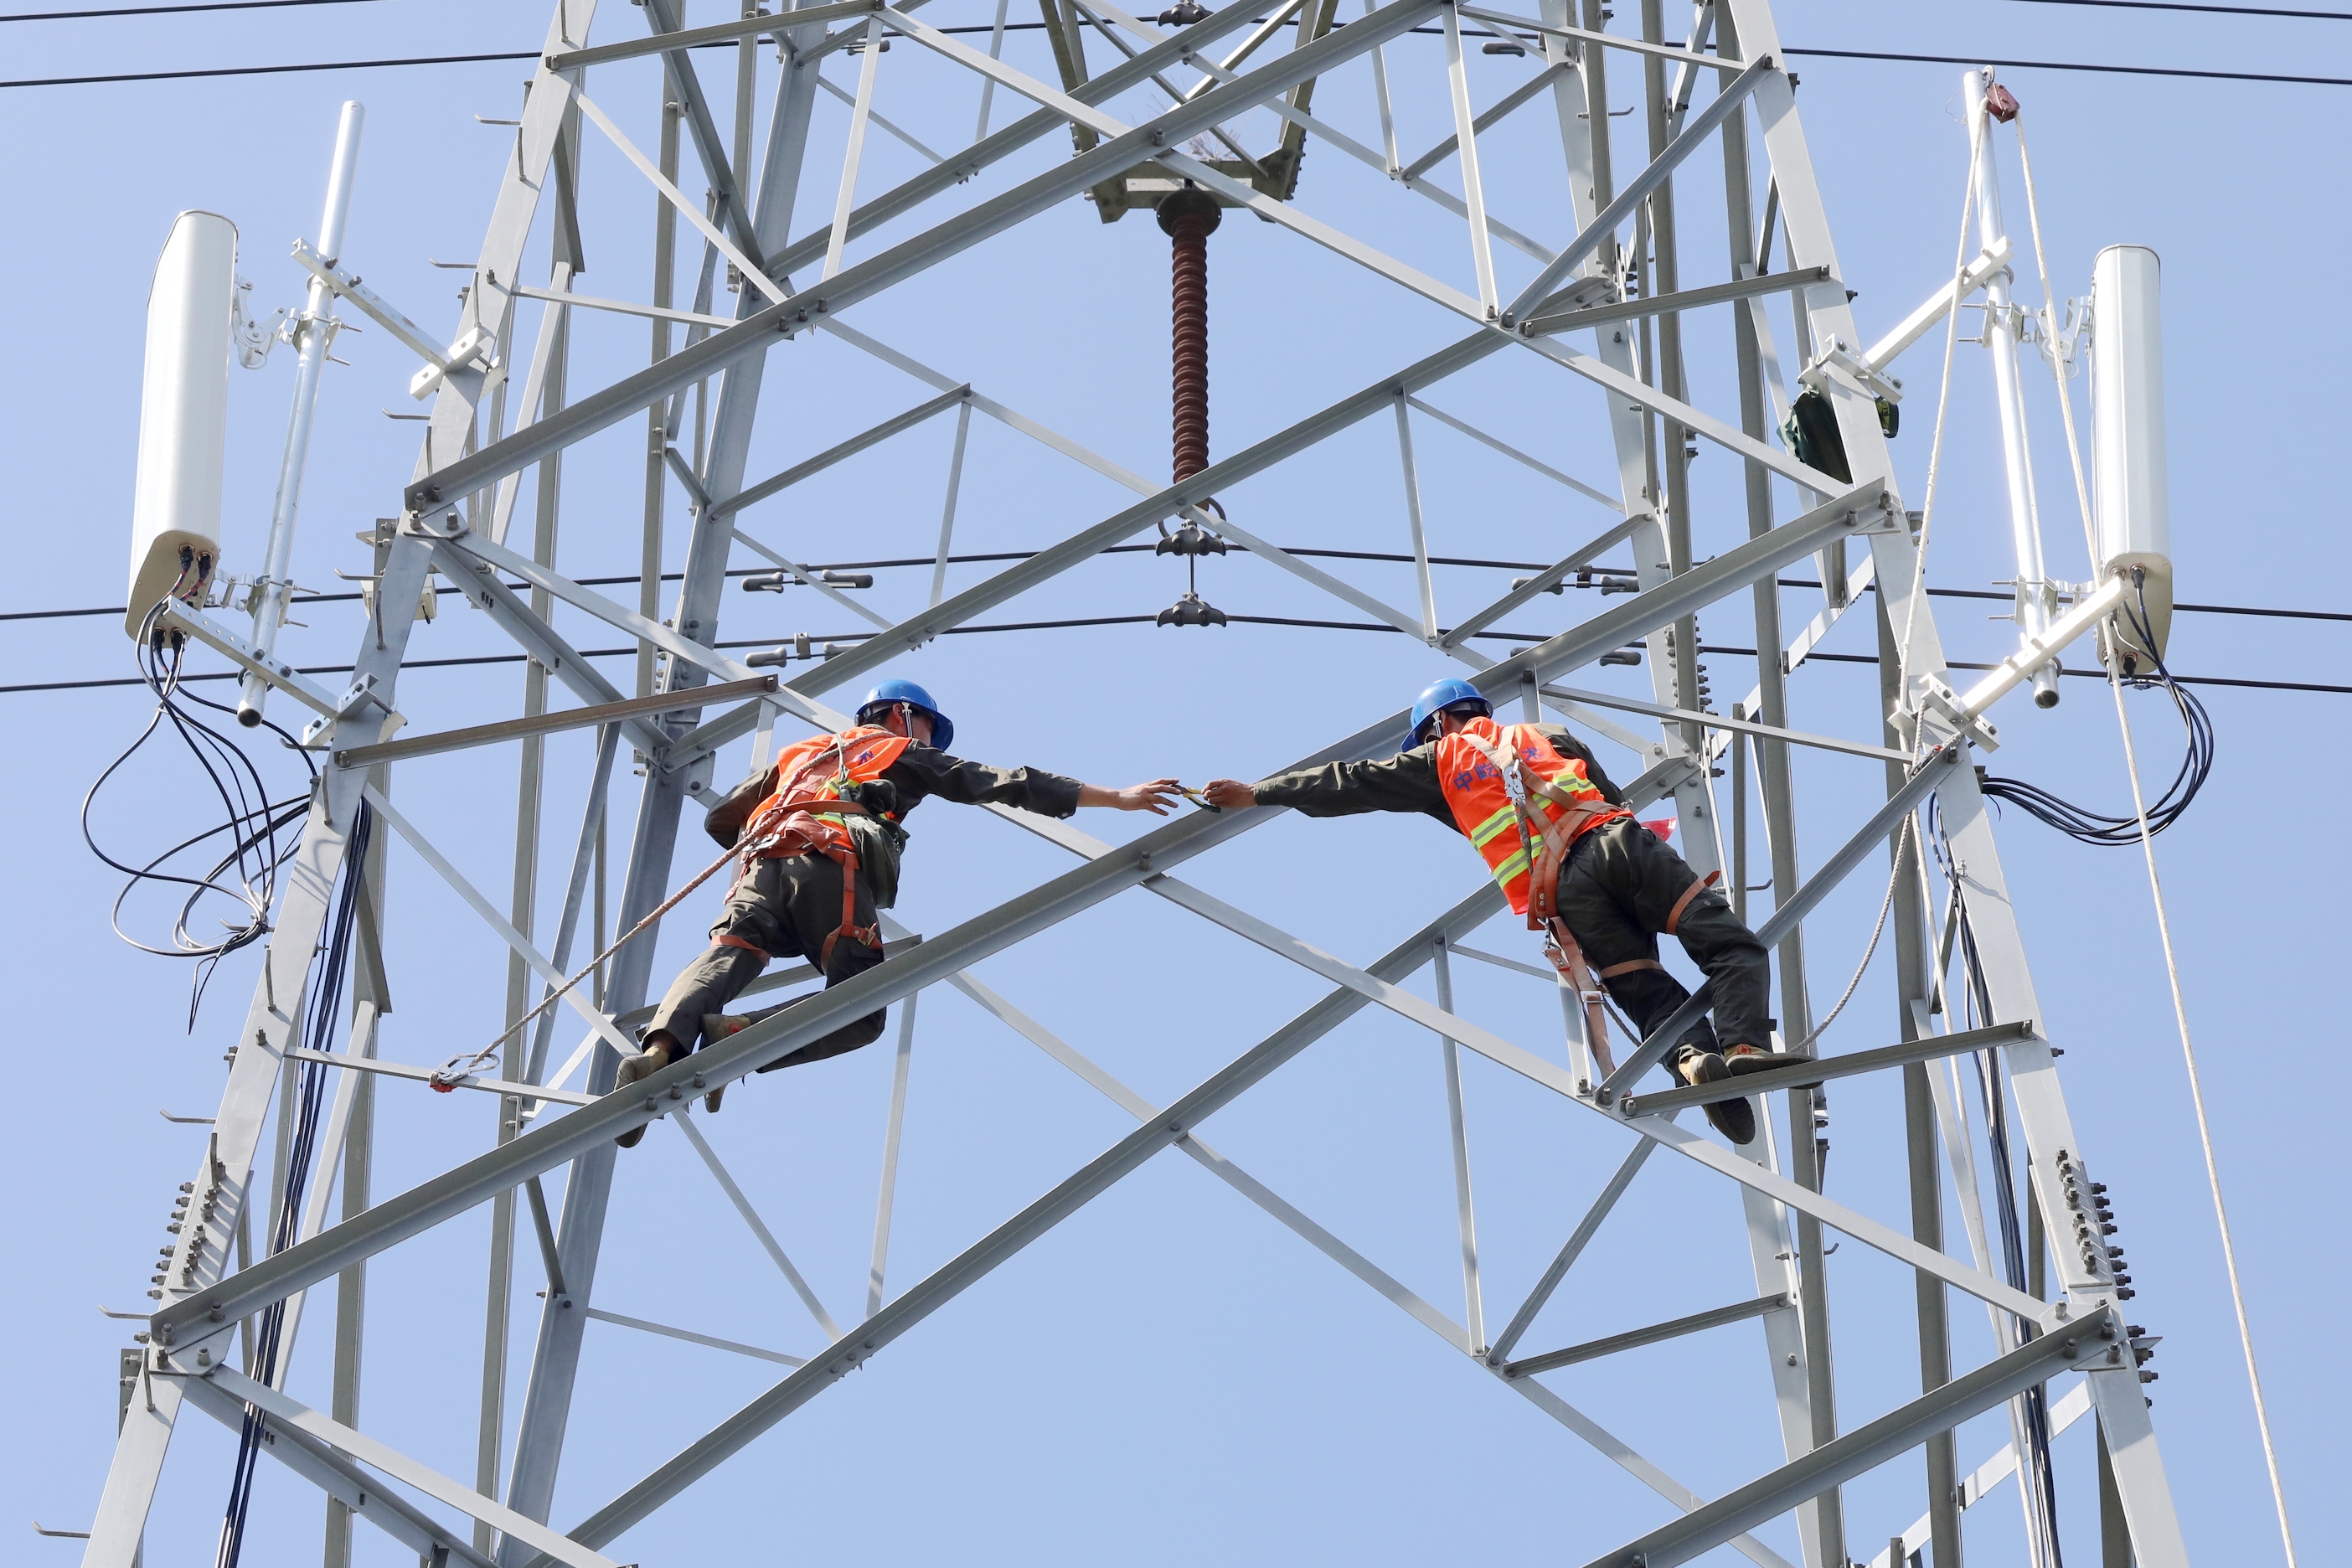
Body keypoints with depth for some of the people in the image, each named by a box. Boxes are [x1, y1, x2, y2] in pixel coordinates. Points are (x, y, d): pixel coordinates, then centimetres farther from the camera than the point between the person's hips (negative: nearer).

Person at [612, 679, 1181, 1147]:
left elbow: (719, 820, 39)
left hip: (762, 867, 4)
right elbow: (1008, 785, 23)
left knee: (722, 960, -16)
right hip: (833, 871, -4)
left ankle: (660, 1049, -47)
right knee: (861, 1014, -3)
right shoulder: (903, 752, 29)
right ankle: (741, 1033, -27)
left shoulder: (798, 754, 41)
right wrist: (1119, 798, 23)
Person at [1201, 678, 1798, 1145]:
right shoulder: (1547, 735, 30)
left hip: (1563, 892, -1)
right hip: (1618, 844, 1)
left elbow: (1351, 783, 29)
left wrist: (1257, 793, 35)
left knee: (1651, 996, 0)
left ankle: (1693, 1056, -30)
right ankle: (1742, 1044, -32)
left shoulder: (1440, 762, 25)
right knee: (1732, 946, -6)